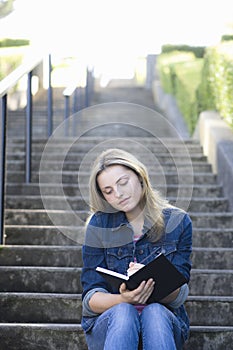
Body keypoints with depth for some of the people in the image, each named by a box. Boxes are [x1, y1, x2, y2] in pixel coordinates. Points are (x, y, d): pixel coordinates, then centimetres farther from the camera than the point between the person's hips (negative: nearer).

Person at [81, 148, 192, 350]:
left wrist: (151, 284, -28)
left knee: (154, 312, -34)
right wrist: (122, 300, -25)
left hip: (163, 320, 0)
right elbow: (91, 297, -2)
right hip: (107, 322, 0)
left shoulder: (178, 222, 1)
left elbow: (179, 296, -4)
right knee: (123, 312, -35)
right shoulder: (99, 225, 1)